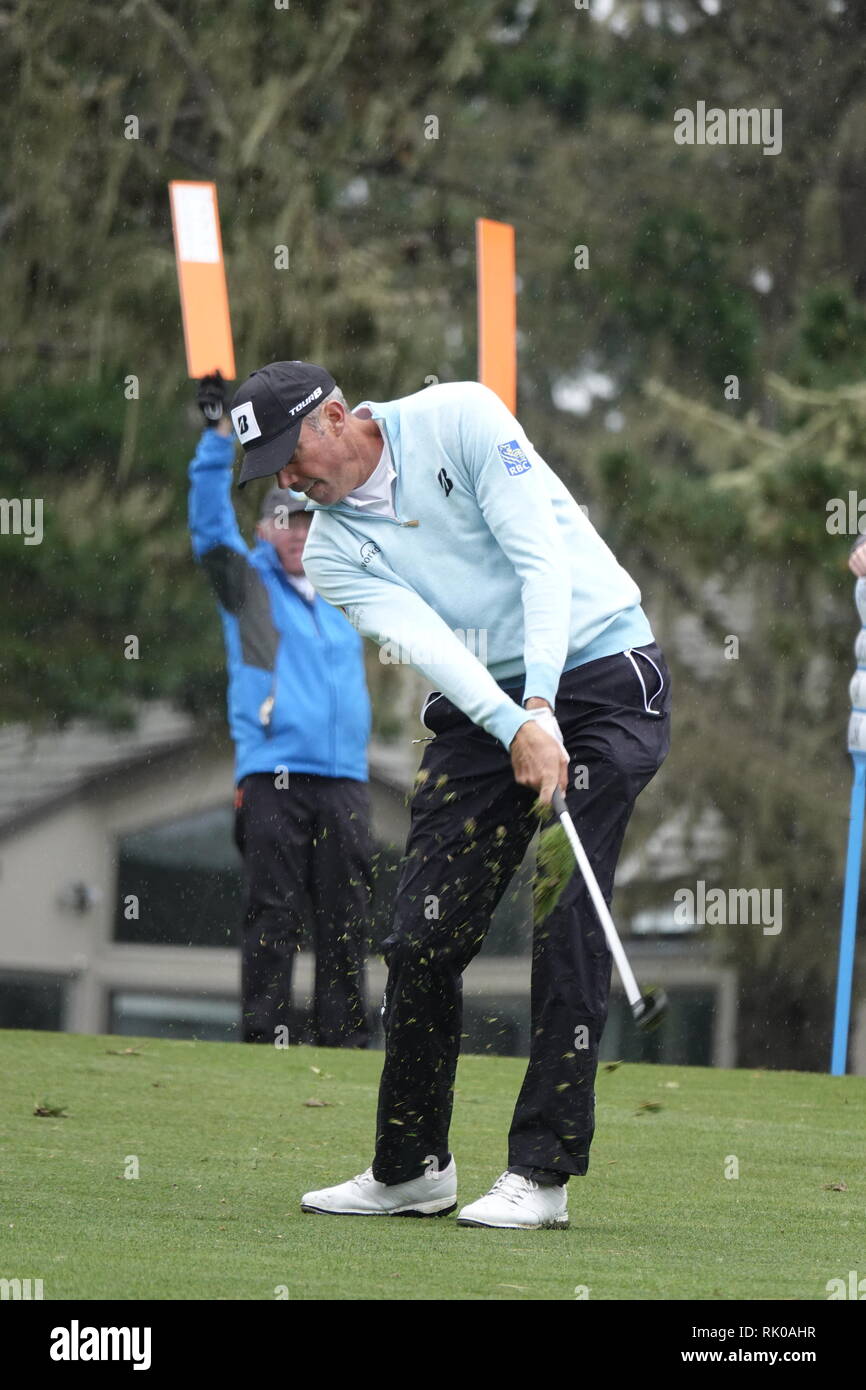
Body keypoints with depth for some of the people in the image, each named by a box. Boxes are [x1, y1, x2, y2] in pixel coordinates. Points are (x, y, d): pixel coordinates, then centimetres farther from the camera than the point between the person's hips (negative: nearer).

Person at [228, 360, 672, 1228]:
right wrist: (513, 728, -29)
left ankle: (542, 1172, -9)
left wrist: (541, 710, -22)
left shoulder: (460, 418, -8)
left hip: (599, 675, -5)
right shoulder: (333, 549, 4)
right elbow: (422, 638, -12)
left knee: (567, 921, -12)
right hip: (480, 704, 5)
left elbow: (542, 556, -15)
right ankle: (411, 1169, 11)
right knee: (422, 933, -3)